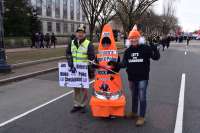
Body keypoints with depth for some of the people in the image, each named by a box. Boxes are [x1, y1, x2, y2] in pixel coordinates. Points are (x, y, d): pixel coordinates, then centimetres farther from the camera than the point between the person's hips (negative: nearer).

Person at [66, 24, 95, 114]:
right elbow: (68, 53, 12)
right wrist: (70, 61, -5)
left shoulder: (88, 44, -5)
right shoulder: (72, 43, 10)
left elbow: (92, 57, -9)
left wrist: (90, 69, -17)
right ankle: (76, 105, 24)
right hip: (74, 70, 5)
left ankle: (83, 105, 15)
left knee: (84, 88, 1)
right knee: (76, 88, 12)